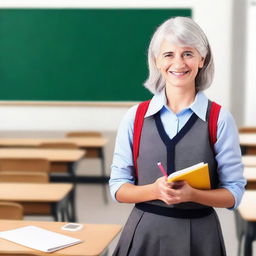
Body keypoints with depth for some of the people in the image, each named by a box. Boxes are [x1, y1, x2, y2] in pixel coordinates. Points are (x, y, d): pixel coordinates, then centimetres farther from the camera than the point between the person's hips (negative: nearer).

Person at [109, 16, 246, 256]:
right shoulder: (135, 117, -2)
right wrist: (155, 190, -17)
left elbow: (233, 193, -3)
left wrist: (191, 194, -20)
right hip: (144, 233, 1)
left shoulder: (220, 119, -6)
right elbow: (118, 187, 1)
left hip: (199, 236, -1)